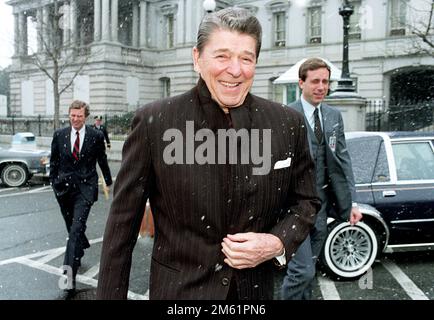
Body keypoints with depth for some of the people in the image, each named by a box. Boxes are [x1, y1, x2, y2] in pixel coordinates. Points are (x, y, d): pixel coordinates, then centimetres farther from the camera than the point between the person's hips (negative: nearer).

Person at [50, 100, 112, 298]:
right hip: (64, 187, 4)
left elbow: (102, 161, 9)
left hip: (85, 187, -3)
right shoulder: (59, 135, 3)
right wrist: (53, 181, 10)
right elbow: (54, 161, 12)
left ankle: (70, 273, -16)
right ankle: (82, 248, 45)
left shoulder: (96, 136, -3)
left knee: (76, 229, -14)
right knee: (71, 228, 17)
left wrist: (108, 181, 19)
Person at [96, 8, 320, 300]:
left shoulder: (288, 124, -7)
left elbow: (306, 201, 5)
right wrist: (109, 294, -6)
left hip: (256, 288, 2)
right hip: (178, 289, -2)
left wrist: (278, 243, -13)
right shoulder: (153, 122, -13)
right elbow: (123, 223, -9)